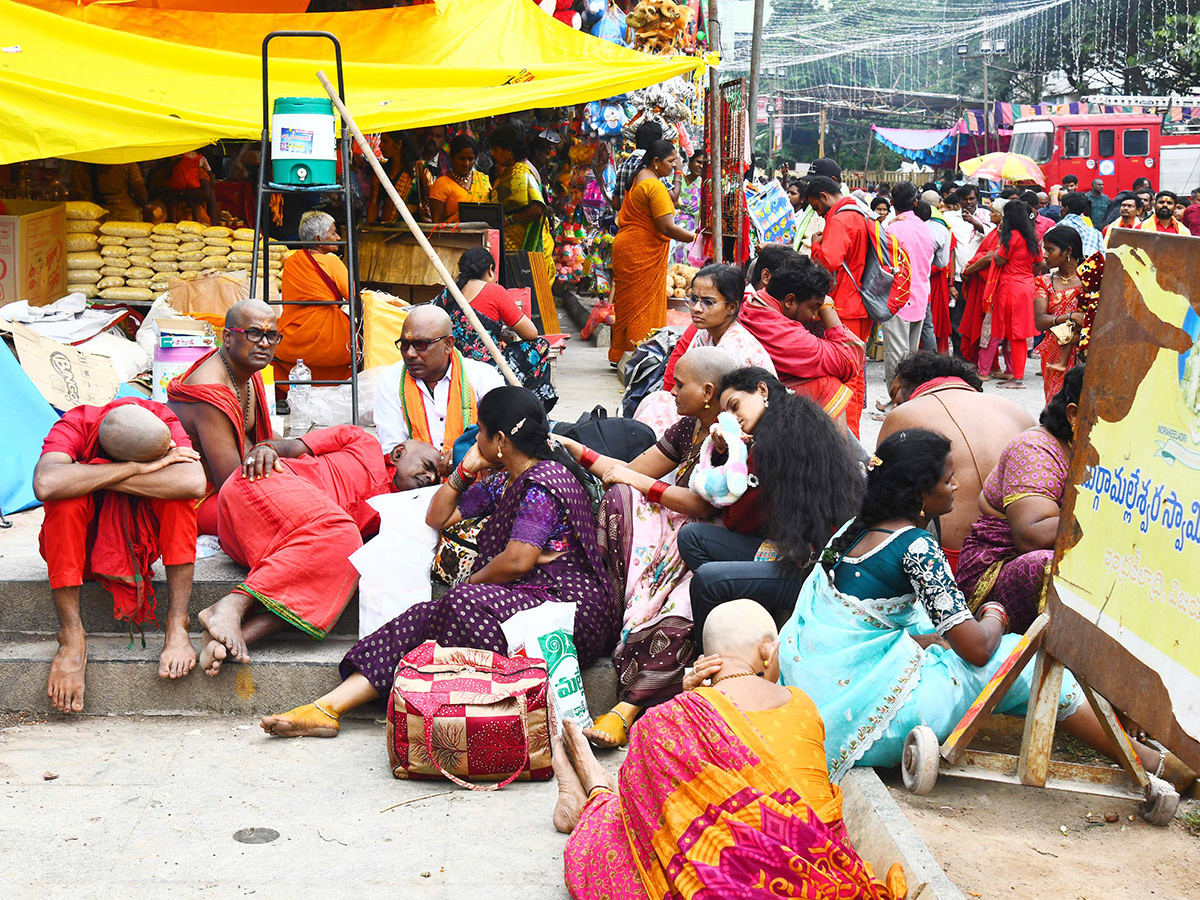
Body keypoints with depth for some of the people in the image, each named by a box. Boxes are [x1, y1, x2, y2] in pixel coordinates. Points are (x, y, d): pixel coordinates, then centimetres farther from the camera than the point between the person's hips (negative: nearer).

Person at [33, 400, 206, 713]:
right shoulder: (74, 426, -27)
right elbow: (46, 484, -48)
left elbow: (194, 482, -41)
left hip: (141, 540, 2)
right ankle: (72, 638, -27)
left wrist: (96, 478, -37)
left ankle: (177, 625, -28)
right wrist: (138, 469, -41)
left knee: (175, 483, -28)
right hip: (82, 544, -2)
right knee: (66, 494, -34)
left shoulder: (161, 421, -22)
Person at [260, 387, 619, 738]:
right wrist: (465, 470, 12)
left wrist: (472, 581, -4)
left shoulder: (542, 483, -12)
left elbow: (518, 560, -21)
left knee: (465, 604, -32)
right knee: (426, 619, -12)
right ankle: (327, 707, -20)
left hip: (574, 606, -8)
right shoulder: (503, 481, 18)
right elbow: (437, 518, 24)